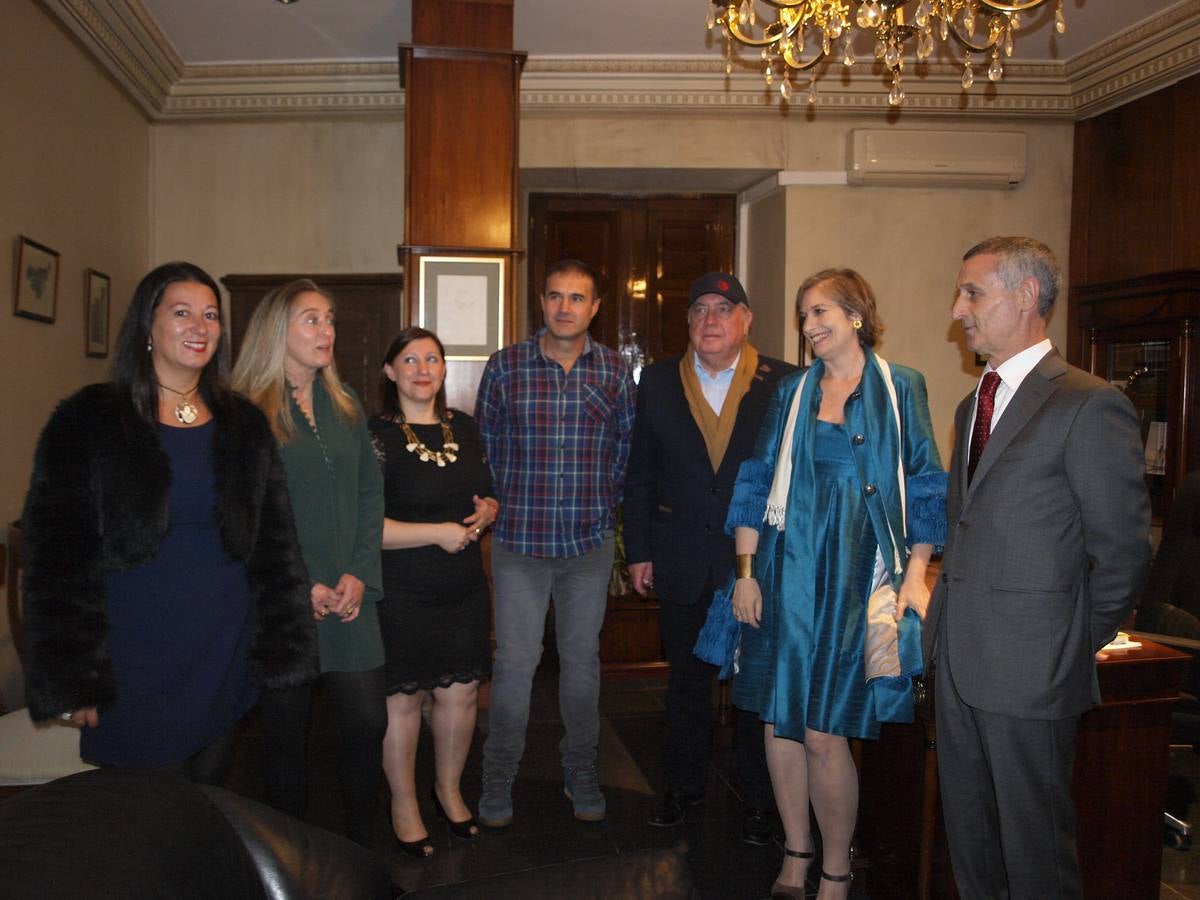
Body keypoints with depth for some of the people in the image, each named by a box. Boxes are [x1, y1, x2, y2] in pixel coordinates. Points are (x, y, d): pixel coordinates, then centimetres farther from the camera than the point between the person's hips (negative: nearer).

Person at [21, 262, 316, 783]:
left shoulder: (245, 427, 7)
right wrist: (72, 679, -9)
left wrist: (281, 653, 1)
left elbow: (275, 548, 7)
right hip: (131, 669, -3)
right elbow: (57, 554, -4)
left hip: (225, 660, 3)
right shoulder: (89, 422, -2)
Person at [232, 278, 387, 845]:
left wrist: (360, 575, -2)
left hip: (350, 599, 4)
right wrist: (299, 587, -13)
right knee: (285, 732, 8)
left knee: (368, 721, 4)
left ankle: (360, 845, 24)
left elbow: (370, 494, 9)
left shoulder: (345, 406, 11)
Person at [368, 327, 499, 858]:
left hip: (464, 590, 5)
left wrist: (488, 511, -2)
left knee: (461, 694, 12)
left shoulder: (464, 428, 8)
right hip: (401, 594, -5)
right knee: (403, 700, 7)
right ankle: (404, 805, 27)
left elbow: (487, 494, 21)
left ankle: (449, 789, 36)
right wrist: (439, 532, -19)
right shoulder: (376, 436, -10)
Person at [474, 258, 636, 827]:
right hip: (519, 540, -1)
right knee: (514, 661, 3)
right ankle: (498, 777, 20)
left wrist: (603, 504, 7)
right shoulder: (505, 366, -1)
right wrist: (507, 504, 5)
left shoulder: (614, 372, 2)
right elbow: (486, 443, 7)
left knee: (582, 659, 12)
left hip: (590, 541, 1)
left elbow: (626, 448, 10)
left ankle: (581, 773, 29)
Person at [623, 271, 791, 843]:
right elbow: (640, 473, 6)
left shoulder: (783, 383, -3)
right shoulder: (658, 382, 4)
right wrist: (639, 550, 3)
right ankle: (684, 785, 33)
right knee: (686, 680, 15)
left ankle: (759, 799, 27)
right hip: (681, 560, 2)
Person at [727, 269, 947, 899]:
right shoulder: (792, 393, 9)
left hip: (860, 576, -3)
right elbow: (757, 483, 8)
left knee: (824, 733, -4)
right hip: (789, 570, 3)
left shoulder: (900, 388, 3)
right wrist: (746, 572, 2)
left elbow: (923, 486, 3)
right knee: (780, 722, 6)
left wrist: (915, 577, -3)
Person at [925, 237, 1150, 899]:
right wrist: (946, 619, 10)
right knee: (967, 827, 20)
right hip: (957, 657, 8)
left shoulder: (1089, 405, -14)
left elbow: (1123, 548, -12)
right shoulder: (973, 404, 13)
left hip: (1031, 665, -8)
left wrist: (1081, 642, -3)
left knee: (1033, 840, 8)